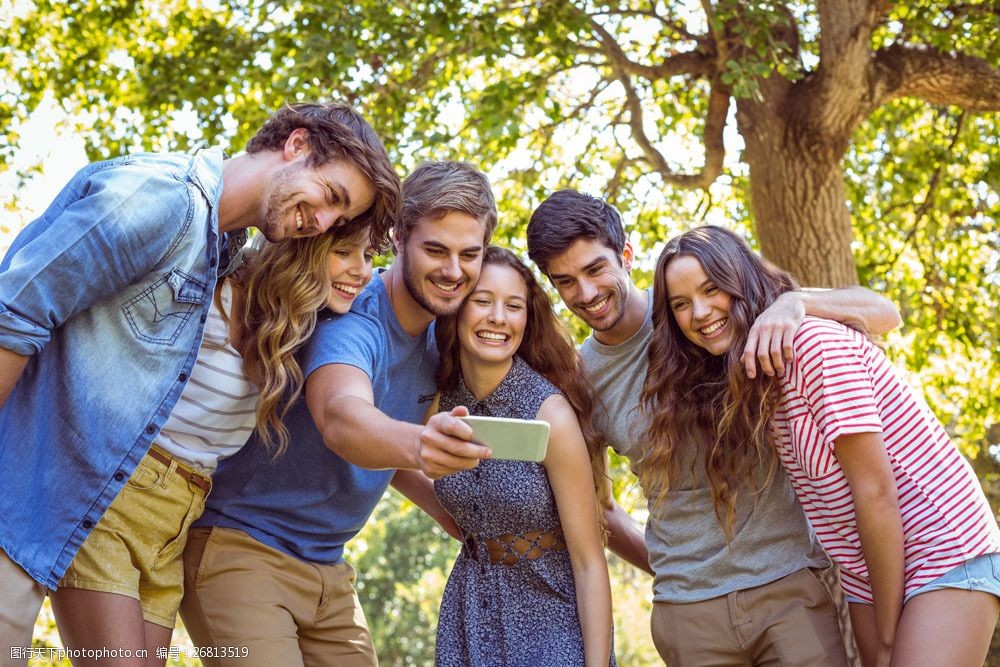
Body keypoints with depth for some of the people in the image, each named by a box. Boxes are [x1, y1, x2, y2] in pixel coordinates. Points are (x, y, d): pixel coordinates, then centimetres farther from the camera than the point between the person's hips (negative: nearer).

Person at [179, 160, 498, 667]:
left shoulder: (440, 338, 3)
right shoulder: (350, 316, -22)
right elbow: (341, 419, -43)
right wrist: (416, 443, -63)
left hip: (327, 571, 8)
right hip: (240, 547, -7)